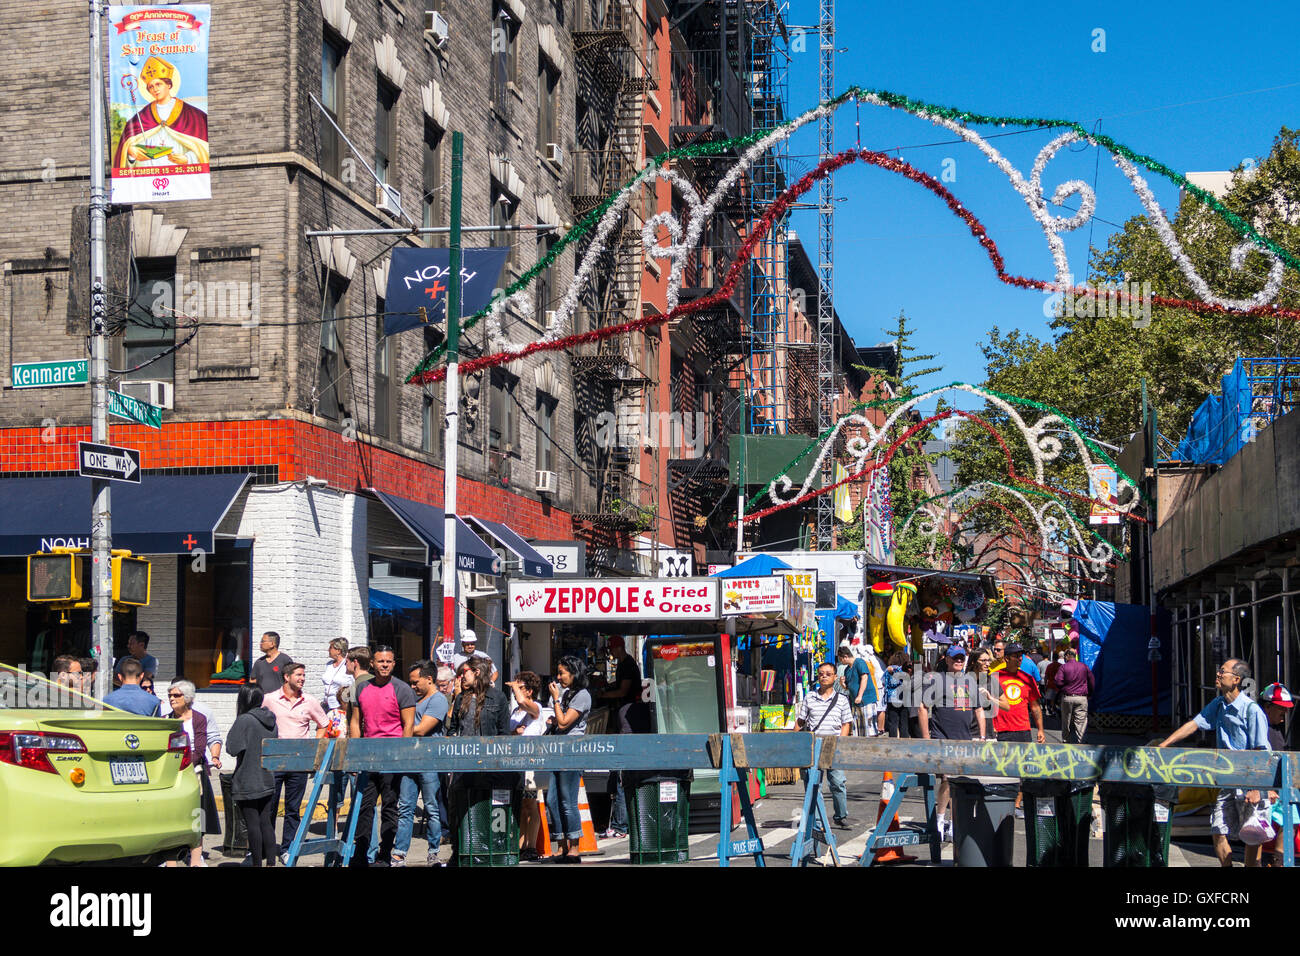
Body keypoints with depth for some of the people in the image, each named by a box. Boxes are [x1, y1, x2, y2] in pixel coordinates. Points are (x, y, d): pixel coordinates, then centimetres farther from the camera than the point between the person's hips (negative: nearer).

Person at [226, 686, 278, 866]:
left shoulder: (244, 720, -14)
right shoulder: (270, 721, 8)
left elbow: (232, 747, -14)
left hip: (248, 783, -7)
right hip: (267, 781, 7)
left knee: (253, 824, -2)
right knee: (266, 823, 10)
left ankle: (257, 862, 0)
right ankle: (270, 861, 9)